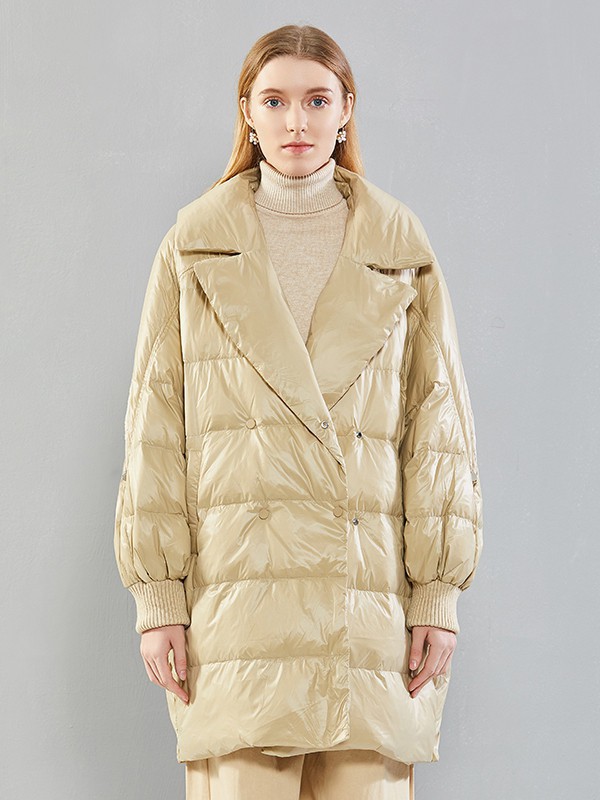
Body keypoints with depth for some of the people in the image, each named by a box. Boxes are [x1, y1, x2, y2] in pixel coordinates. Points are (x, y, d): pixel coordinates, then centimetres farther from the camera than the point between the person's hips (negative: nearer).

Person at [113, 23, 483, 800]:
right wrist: (157, 592, -3)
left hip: (370, 593, 1)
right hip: (237, 585, -1)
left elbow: (438, 422, 6)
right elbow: (156, 424, 4)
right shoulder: (196, 246, 7)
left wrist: (439, 591, -2)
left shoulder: (398, 248, 9)